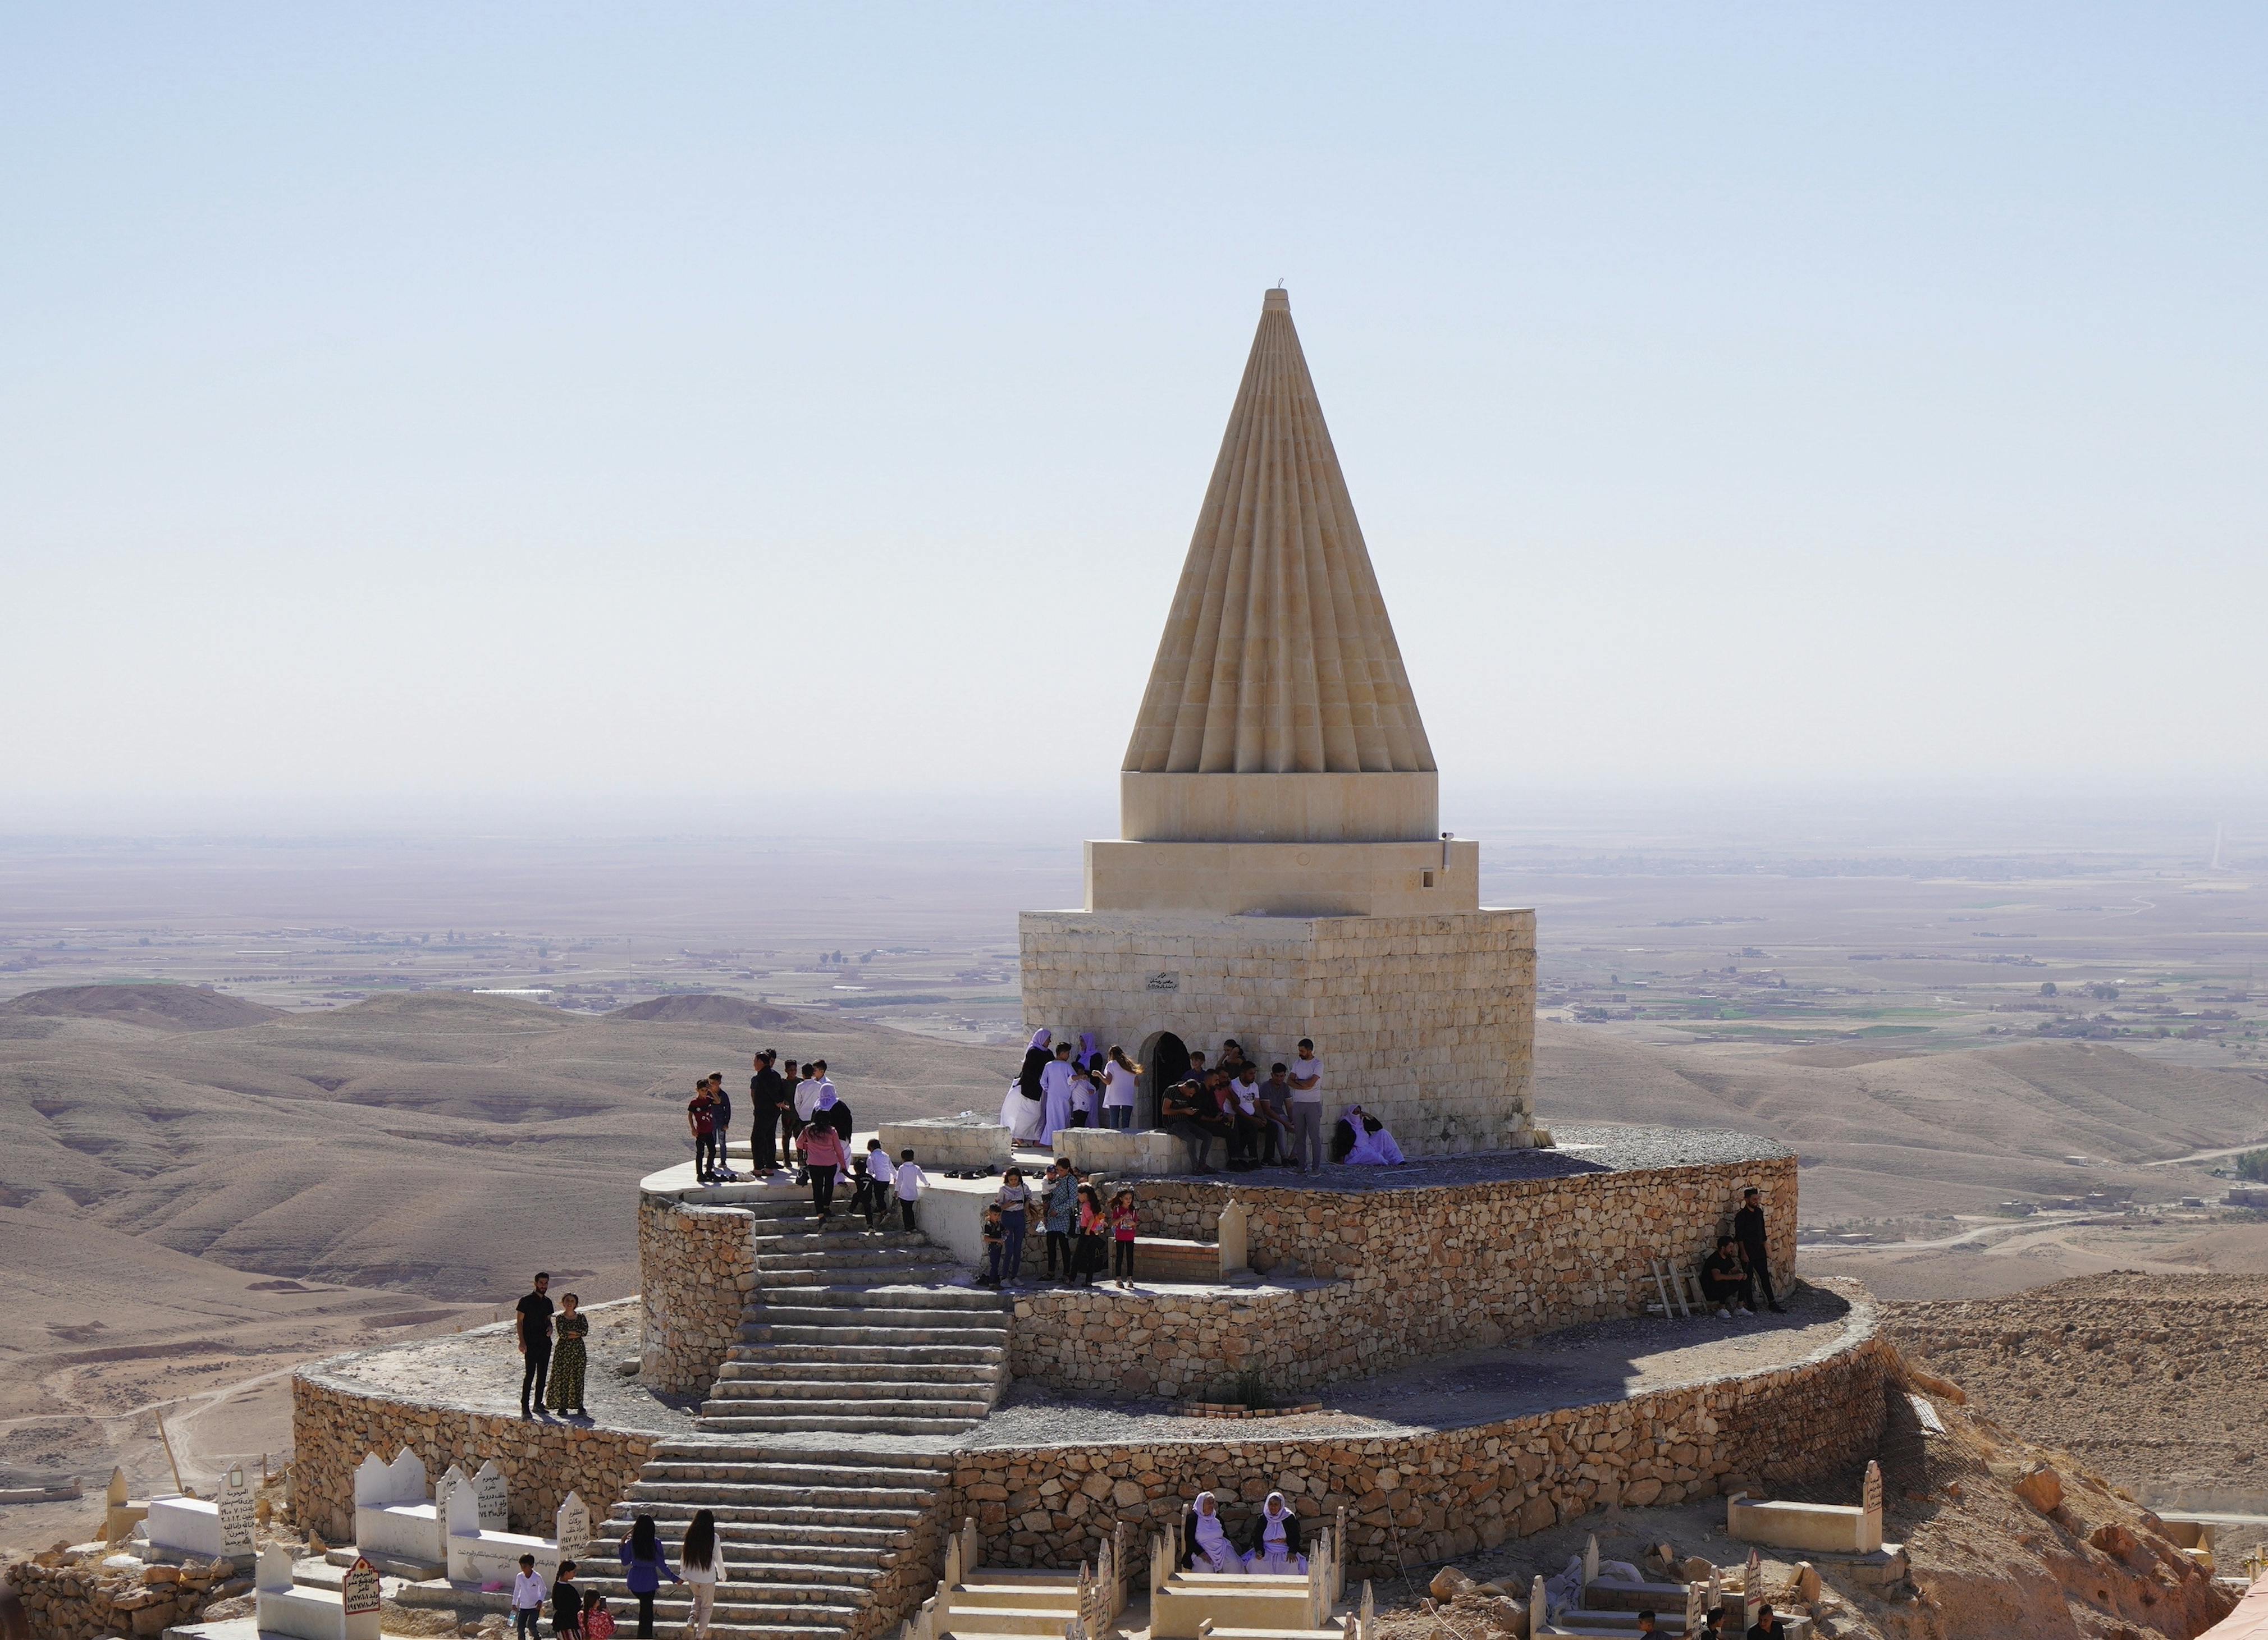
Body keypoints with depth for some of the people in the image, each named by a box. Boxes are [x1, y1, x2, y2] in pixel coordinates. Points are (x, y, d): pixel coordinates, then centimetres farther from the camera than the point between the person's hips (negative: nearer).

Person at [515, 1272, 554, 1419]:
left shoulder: (547, 1302, 13)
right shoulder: (526, 1301, -5)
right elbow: (519, 1322, -6)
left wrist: (550, 1328, 1)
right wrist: (522, 1341, -15)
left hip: (545, 1343, 6)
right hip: (531, 1344, -6)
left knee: (543, 1375, 9)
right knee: (530, 1374, -12)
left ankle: (538, 1403, 18)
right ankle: (524, 1407, -12)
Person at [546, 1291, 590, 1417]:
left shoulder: (581, 1317, 6)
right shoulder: (560, 1318, 0)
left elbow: (585, 1332, -9)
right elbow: (561, 1333, -14)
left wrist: (569, 1333, -10)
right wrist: (577, 1333, -9)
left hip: (578, 1350, 1)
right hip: (563, 1350, -1)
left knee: (577, 1378, 3)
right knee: (562, 1377, -1)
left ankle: (579, 1405, 8)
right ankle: (562, 1405, 6)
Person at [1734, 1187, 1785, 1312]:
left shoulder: (1759, 1212, 9)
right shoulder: (1741, 1216, -11)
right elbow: (1739, 1237, -13)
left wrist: (1765, 1248, 17)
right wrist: (1743, 1253, -16)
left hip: (1759, 1251, 6)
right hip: (1748, 1253, -6)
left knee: (1765, 1277, 3)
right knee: (1748, 1279, 1)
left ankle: (1772, 1303, 2)